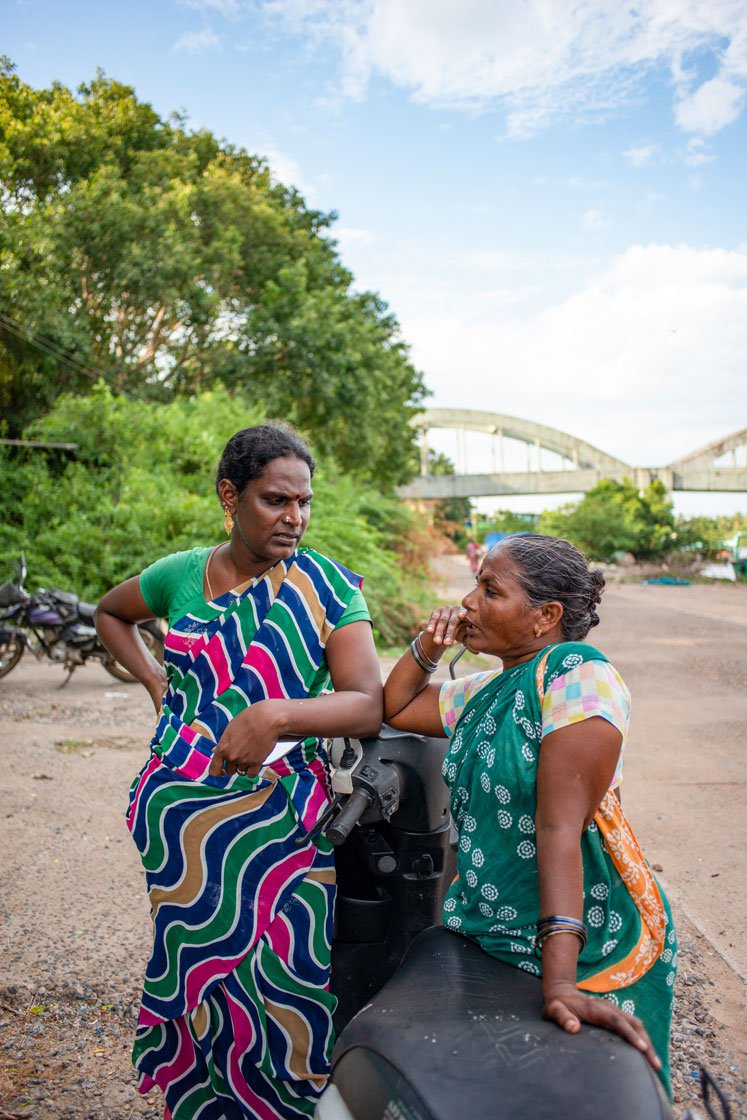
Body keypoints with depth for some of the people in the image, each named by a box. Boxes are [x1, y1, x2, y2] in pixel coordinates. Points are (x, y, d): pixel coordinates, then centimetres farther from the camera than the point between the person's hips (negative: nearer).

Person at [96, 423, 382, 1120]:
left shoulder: (327, 587, -9)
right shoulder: (181, 575, 1)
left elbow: (367, 704, -19)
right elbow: (109, 612, 22)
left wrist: (276, 714, -36)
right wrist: (155, 682, 8)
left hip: (274, 821, -2)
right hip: (178, 817, 3)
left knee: (276, 990, 5)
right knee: (193, 973, 16)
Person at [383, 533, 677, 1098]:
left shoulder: (578, 676, -19)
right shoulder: (485, 692, 8)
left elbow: (560, 825, -28)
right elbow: (395, 708, 22)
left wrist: (559, 978, -32)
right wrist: (427, 647, 4)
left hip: (587, 945, -7)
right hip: (487, 935, 7)